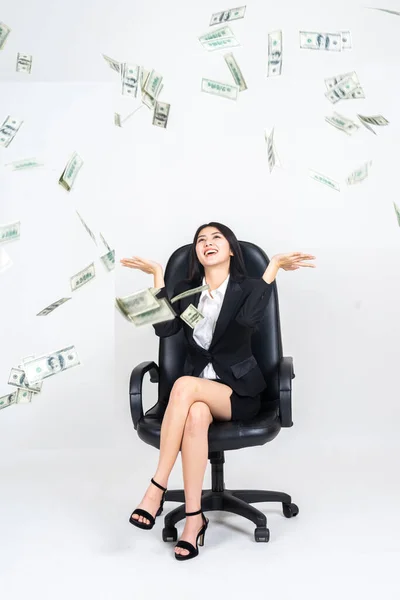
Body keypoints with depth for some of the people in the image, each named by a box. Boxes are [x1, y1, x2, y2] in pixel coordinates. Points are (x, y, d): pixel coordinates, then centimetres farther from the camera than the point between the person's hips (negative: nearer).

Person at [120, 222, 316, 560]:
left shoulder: (247, 288, 2)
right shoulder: (185, 291, 12)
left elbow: (249, 318, -23)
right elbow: (164, 328, -6)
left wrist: (274, 266, -21)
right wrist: (158, 275, -2)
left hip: (238, 392, -2)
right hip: (198, 388, 3)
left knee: (185, 384, -34)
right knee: (196, 415, -34)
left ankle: (157, 490, -28)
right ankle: (194, 519, -29)